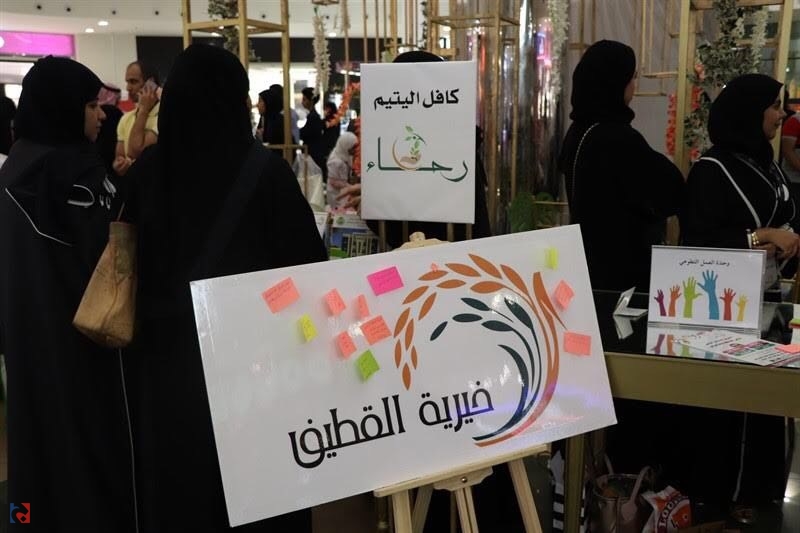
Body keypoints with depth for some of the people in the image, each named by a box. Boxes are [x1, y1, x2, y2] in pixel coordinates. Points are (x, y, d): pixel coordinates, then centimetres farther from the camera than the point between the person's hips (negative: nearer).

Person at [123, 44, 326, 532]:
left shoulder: (148, 169, -5)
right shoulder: (266, 170, -16)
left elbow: (132, 258, 4)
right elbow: (307, 259, -10)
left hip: (168, 348, 3)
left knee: (177, 479, 19)